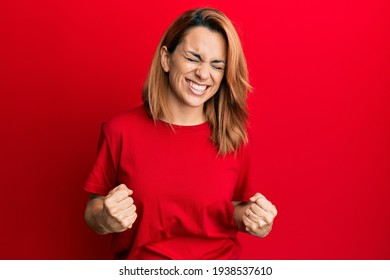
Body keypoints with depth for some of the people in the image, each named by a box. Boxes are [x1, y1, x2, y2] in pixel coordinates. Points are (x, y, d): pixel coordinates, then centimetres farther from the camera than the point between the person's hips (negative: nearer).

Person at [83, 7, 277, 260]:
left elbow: (233, 207, 8)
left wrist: (254, 220, -10)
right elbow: (93, 211, 0)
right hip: (142, 270, -1)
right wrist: (106, 220, -19)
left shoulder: (234, 134, -4)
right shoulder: (120, 131, -9)